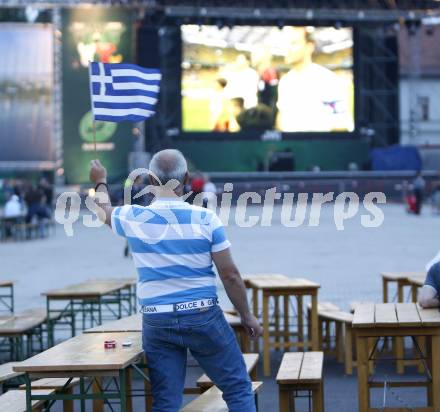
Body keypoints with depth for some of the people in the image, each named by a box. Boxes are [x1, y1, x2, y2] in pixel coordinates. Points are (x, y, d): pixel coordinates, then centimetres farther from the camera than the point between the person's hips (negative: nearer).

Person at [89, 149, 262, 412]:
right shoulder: (205, 219, -7)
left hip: (157, 322, 2)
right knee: (238, 389, 6)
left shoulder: (134, 218, -2)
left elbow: (105, 211, 23)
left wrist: (100, 183, 44)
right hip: (203, 316, -2)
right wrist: (247, 316, 7)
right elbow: (230, 275, -6)